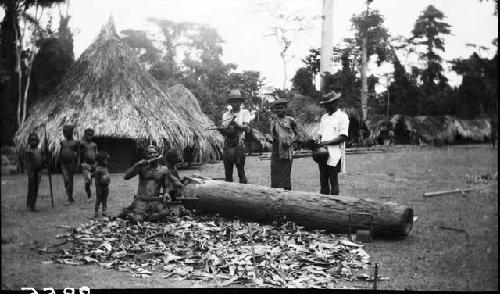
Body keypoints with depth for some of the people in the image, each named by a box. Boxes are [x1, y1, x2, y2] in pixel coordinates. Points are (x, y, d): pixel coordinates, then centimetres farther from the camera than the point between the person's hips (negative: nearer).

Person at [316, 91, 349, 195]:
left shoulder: (342, 116, -2)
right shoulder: (324, 117, 18)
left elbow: (343, 137, -10)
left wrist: (327, 142, -15)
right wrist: (318, 143, 0)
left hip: (334, 155, -6)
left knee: (333, 181, -1)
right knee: (323, 181, 7)